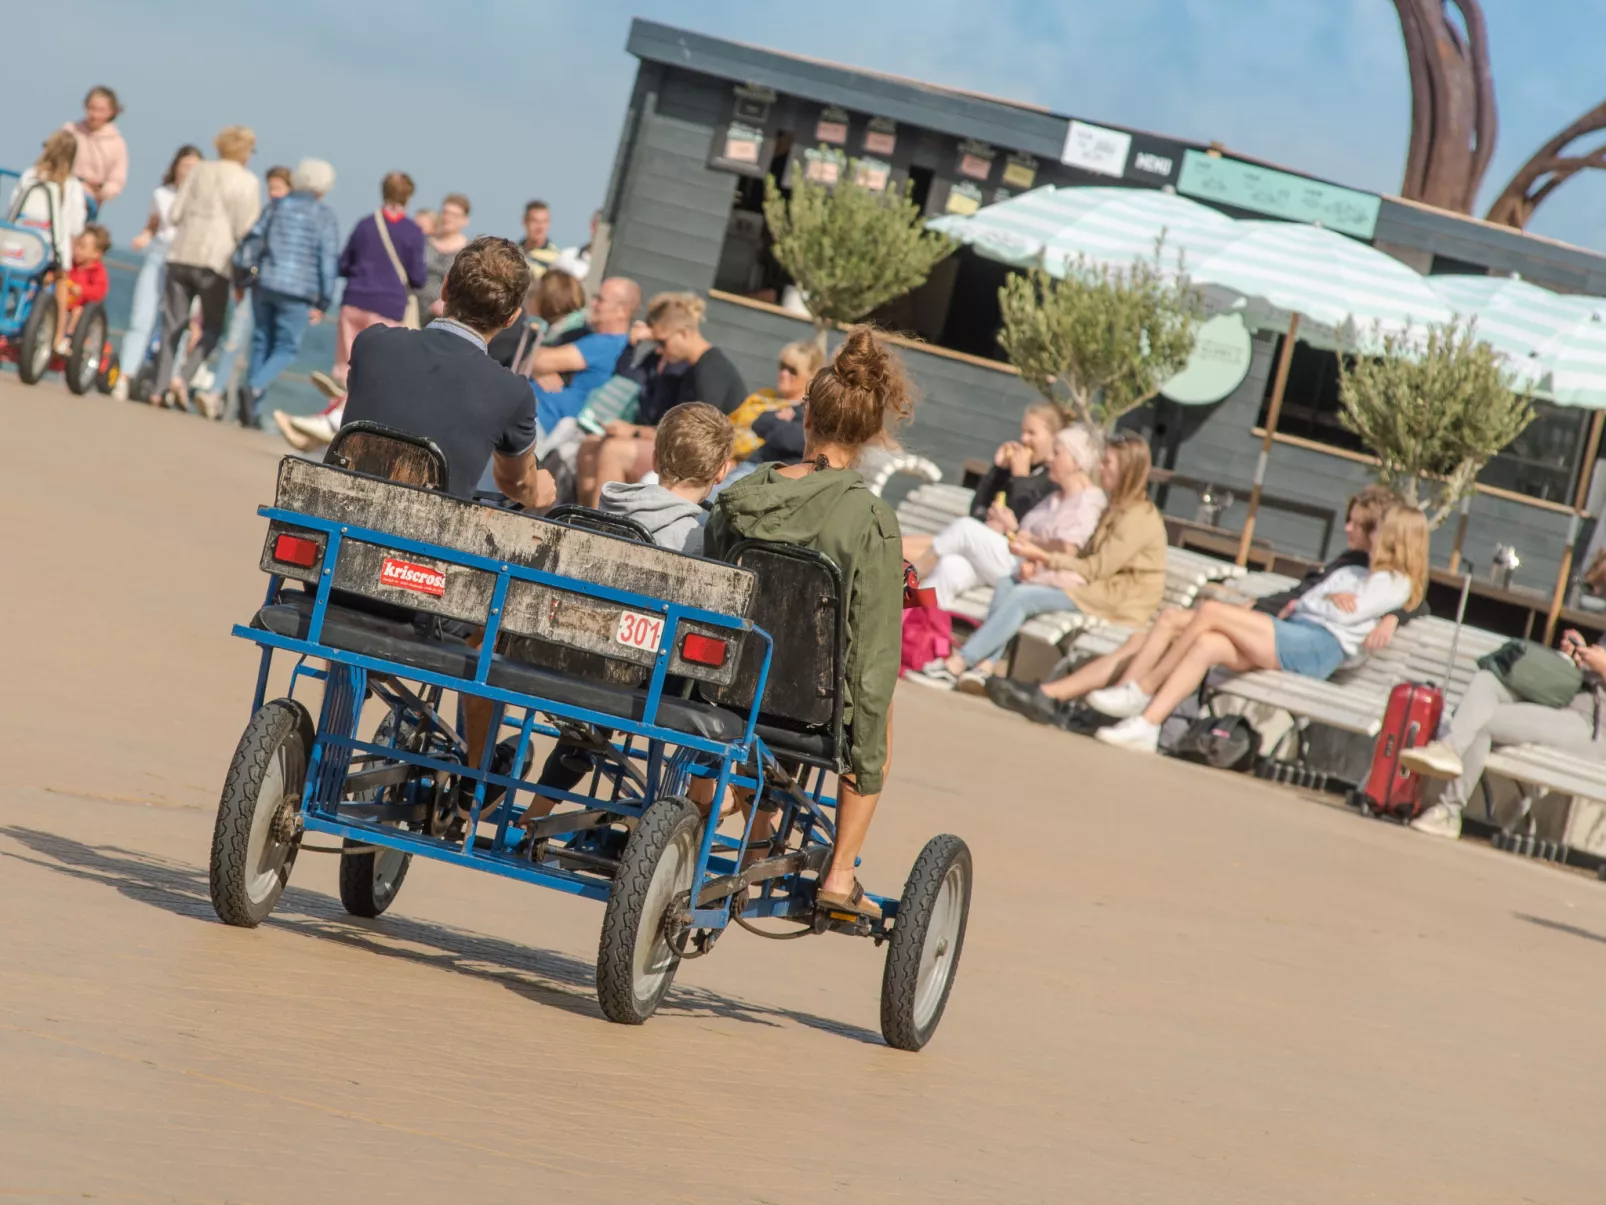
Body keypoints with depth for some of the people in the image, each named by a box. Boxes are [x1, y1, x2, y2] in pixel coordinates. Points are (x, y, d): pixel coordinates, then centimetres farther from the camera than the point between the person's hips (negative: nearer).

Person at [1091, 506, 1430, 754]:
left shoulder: (1395, 583, 5)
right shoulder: (1352, 573, 34)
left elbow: (1344, 616, -4)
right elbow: (1304, 600, 25)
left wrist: (1304, 605, 10)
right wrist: (1328, 599, 6)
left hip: (1317, 646, -8)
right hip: (1293, 637, 8)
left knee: (1210, 611, -19)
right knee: (1208, 644, -19)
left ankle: (1141, 690, -14)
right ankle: (1145, 725, -26)